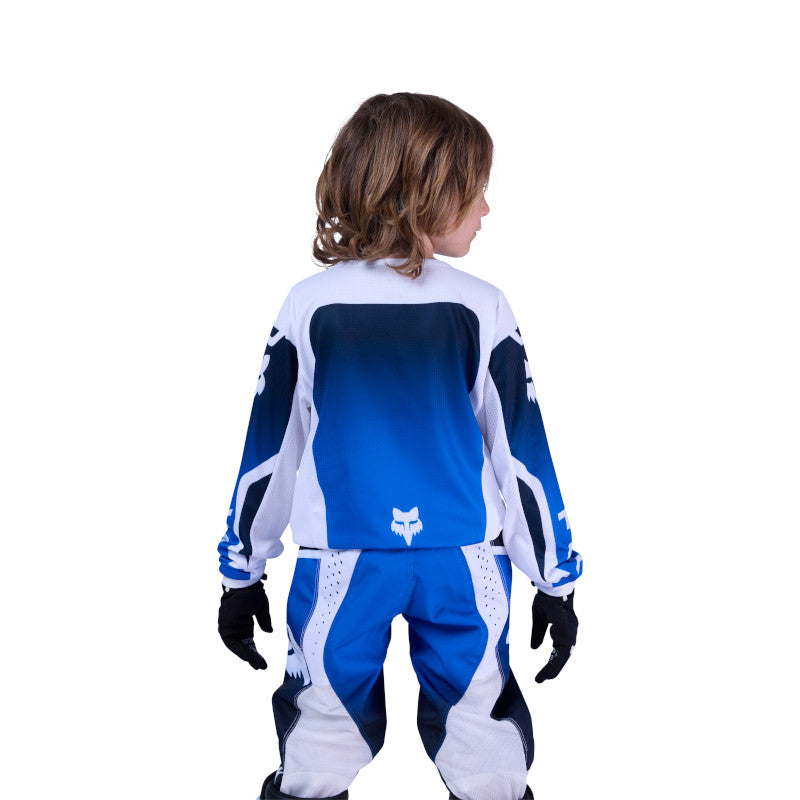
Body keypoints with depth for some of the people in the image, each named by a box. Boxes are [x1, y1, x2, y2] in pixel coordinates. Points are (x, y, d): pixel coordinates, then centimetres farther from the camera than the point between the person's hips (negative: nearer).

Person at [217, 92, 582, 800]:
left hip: (339, 564, 1)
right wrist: (557, 581, 8)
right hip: (466, 565, 0)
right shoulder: (482, 306, -6)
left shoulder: (310, 303, -4)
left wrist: (242, 572, 12)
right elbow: (521, 451, -2)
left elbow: (268, 450, 1)